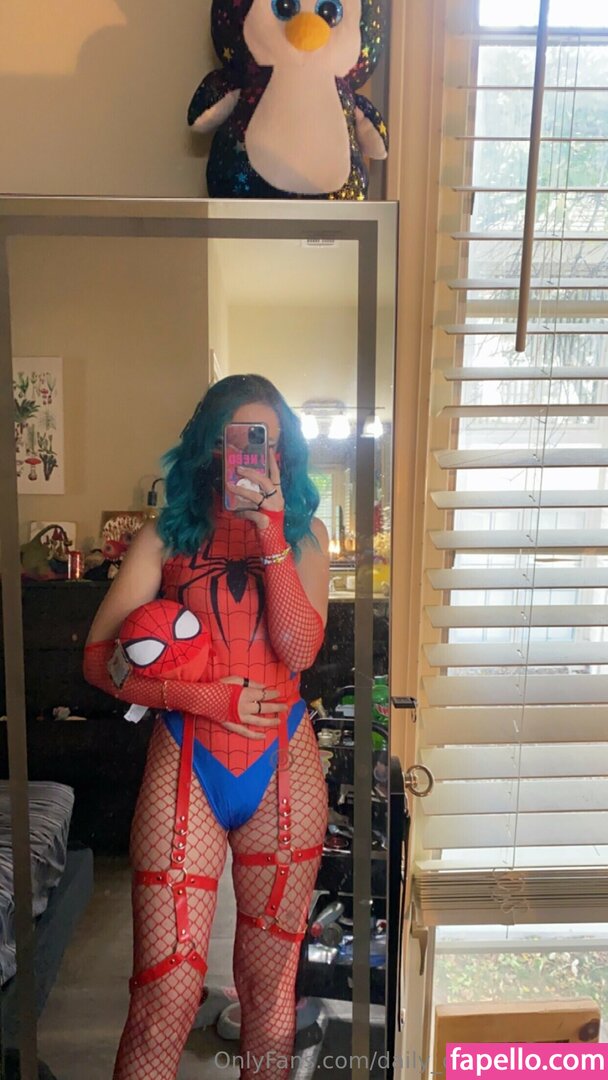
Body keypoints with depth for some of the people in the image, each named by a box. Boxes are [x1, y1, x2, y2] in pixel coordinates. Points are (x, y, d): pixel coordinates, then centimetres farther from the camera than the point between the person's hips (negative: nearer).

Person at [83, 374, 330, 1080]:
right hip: (183, 767, -1)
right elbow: (98, 658, -4)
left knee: (269, 983, 15)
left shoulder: (305, 534, 5)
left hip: (283, 769, 2)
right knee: (164, 1001, 1)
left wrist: (270, 534, -15)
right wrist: (206, 698, -14)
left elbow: (299, 650, -9)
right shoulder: (166, 537, 1)